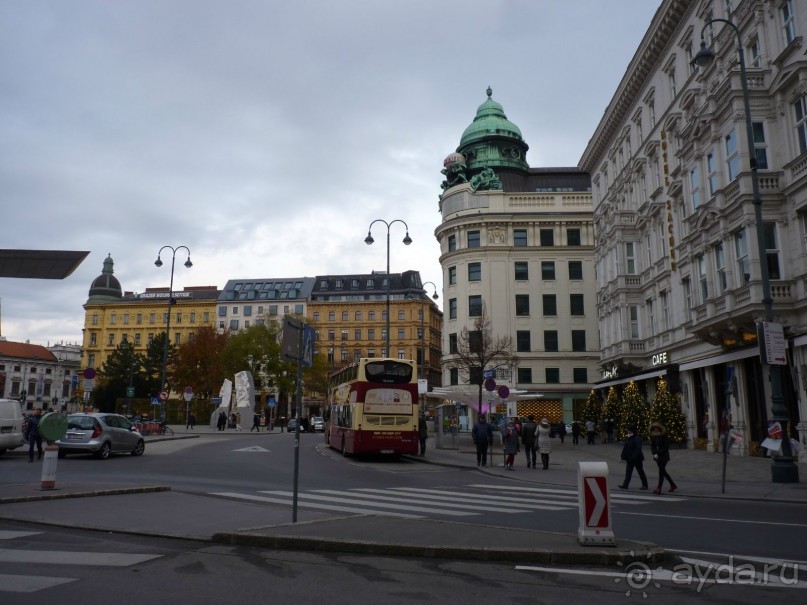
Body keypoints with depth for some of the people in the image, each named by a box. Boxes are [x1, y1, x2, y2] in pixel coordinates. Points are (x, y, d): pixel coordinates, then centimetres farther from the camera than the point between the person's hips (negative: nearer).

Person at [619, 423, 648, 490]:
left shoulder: (637, 439, -17)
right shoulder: (628, 439, 8)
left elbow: (638, 449, -24)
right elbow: (625, 448, 11)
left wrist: (634, 457, -29)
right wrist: (624, 456, 4)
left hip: (637, 459, -8)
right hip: (630, 459, 8)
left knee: (641, 472, 6)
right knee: (628, 472, 5)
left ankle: (645, 485, 19)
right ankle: (625, 485, 4)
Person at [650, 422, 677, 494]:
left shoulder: (664, 437, -11)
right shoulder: (653, 437, 3)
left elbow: (666, 447, -13)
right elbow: (652, 446, 2)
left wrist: (658, 454, -18)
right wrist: (654, 454, -15)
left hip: (664, 456, -6)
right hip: (657, 456, 6)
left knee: (661, 471, -9)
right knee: (663, 471, 14)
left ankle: (659, 489, -11)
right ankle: (673, 485, 31)